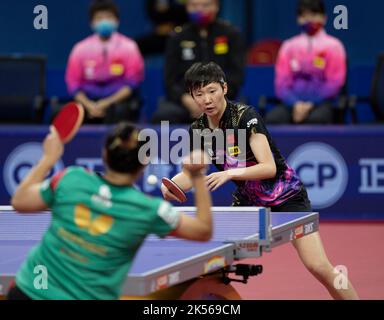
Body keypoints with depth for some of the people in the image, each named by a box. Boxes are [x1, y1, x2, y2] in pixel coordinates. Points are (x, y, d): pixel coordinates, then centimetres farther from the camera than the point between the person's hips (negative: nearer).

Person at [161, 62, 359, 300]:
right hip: (248, 199, 6)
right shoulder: (198, 130, -5)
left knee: (318, 266, -17)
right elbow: (190, 175, -3)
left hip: (286, 196, -6)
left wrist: (231, 173, -43)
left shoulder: (246, 117, -23)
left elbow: (269, 167, -29)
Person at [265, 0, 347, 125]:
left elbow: (334, 83, 0)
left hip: (321, 103, -2)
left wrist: (310, 104, -13)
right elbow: (282, 83, 8)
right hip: (293, 103, 2)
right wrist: (295, 104, -12)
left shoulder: (333, 46, 6)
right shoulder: (289, 46, 12)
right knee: (272, 118, -31)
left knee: (316, 119, -39)